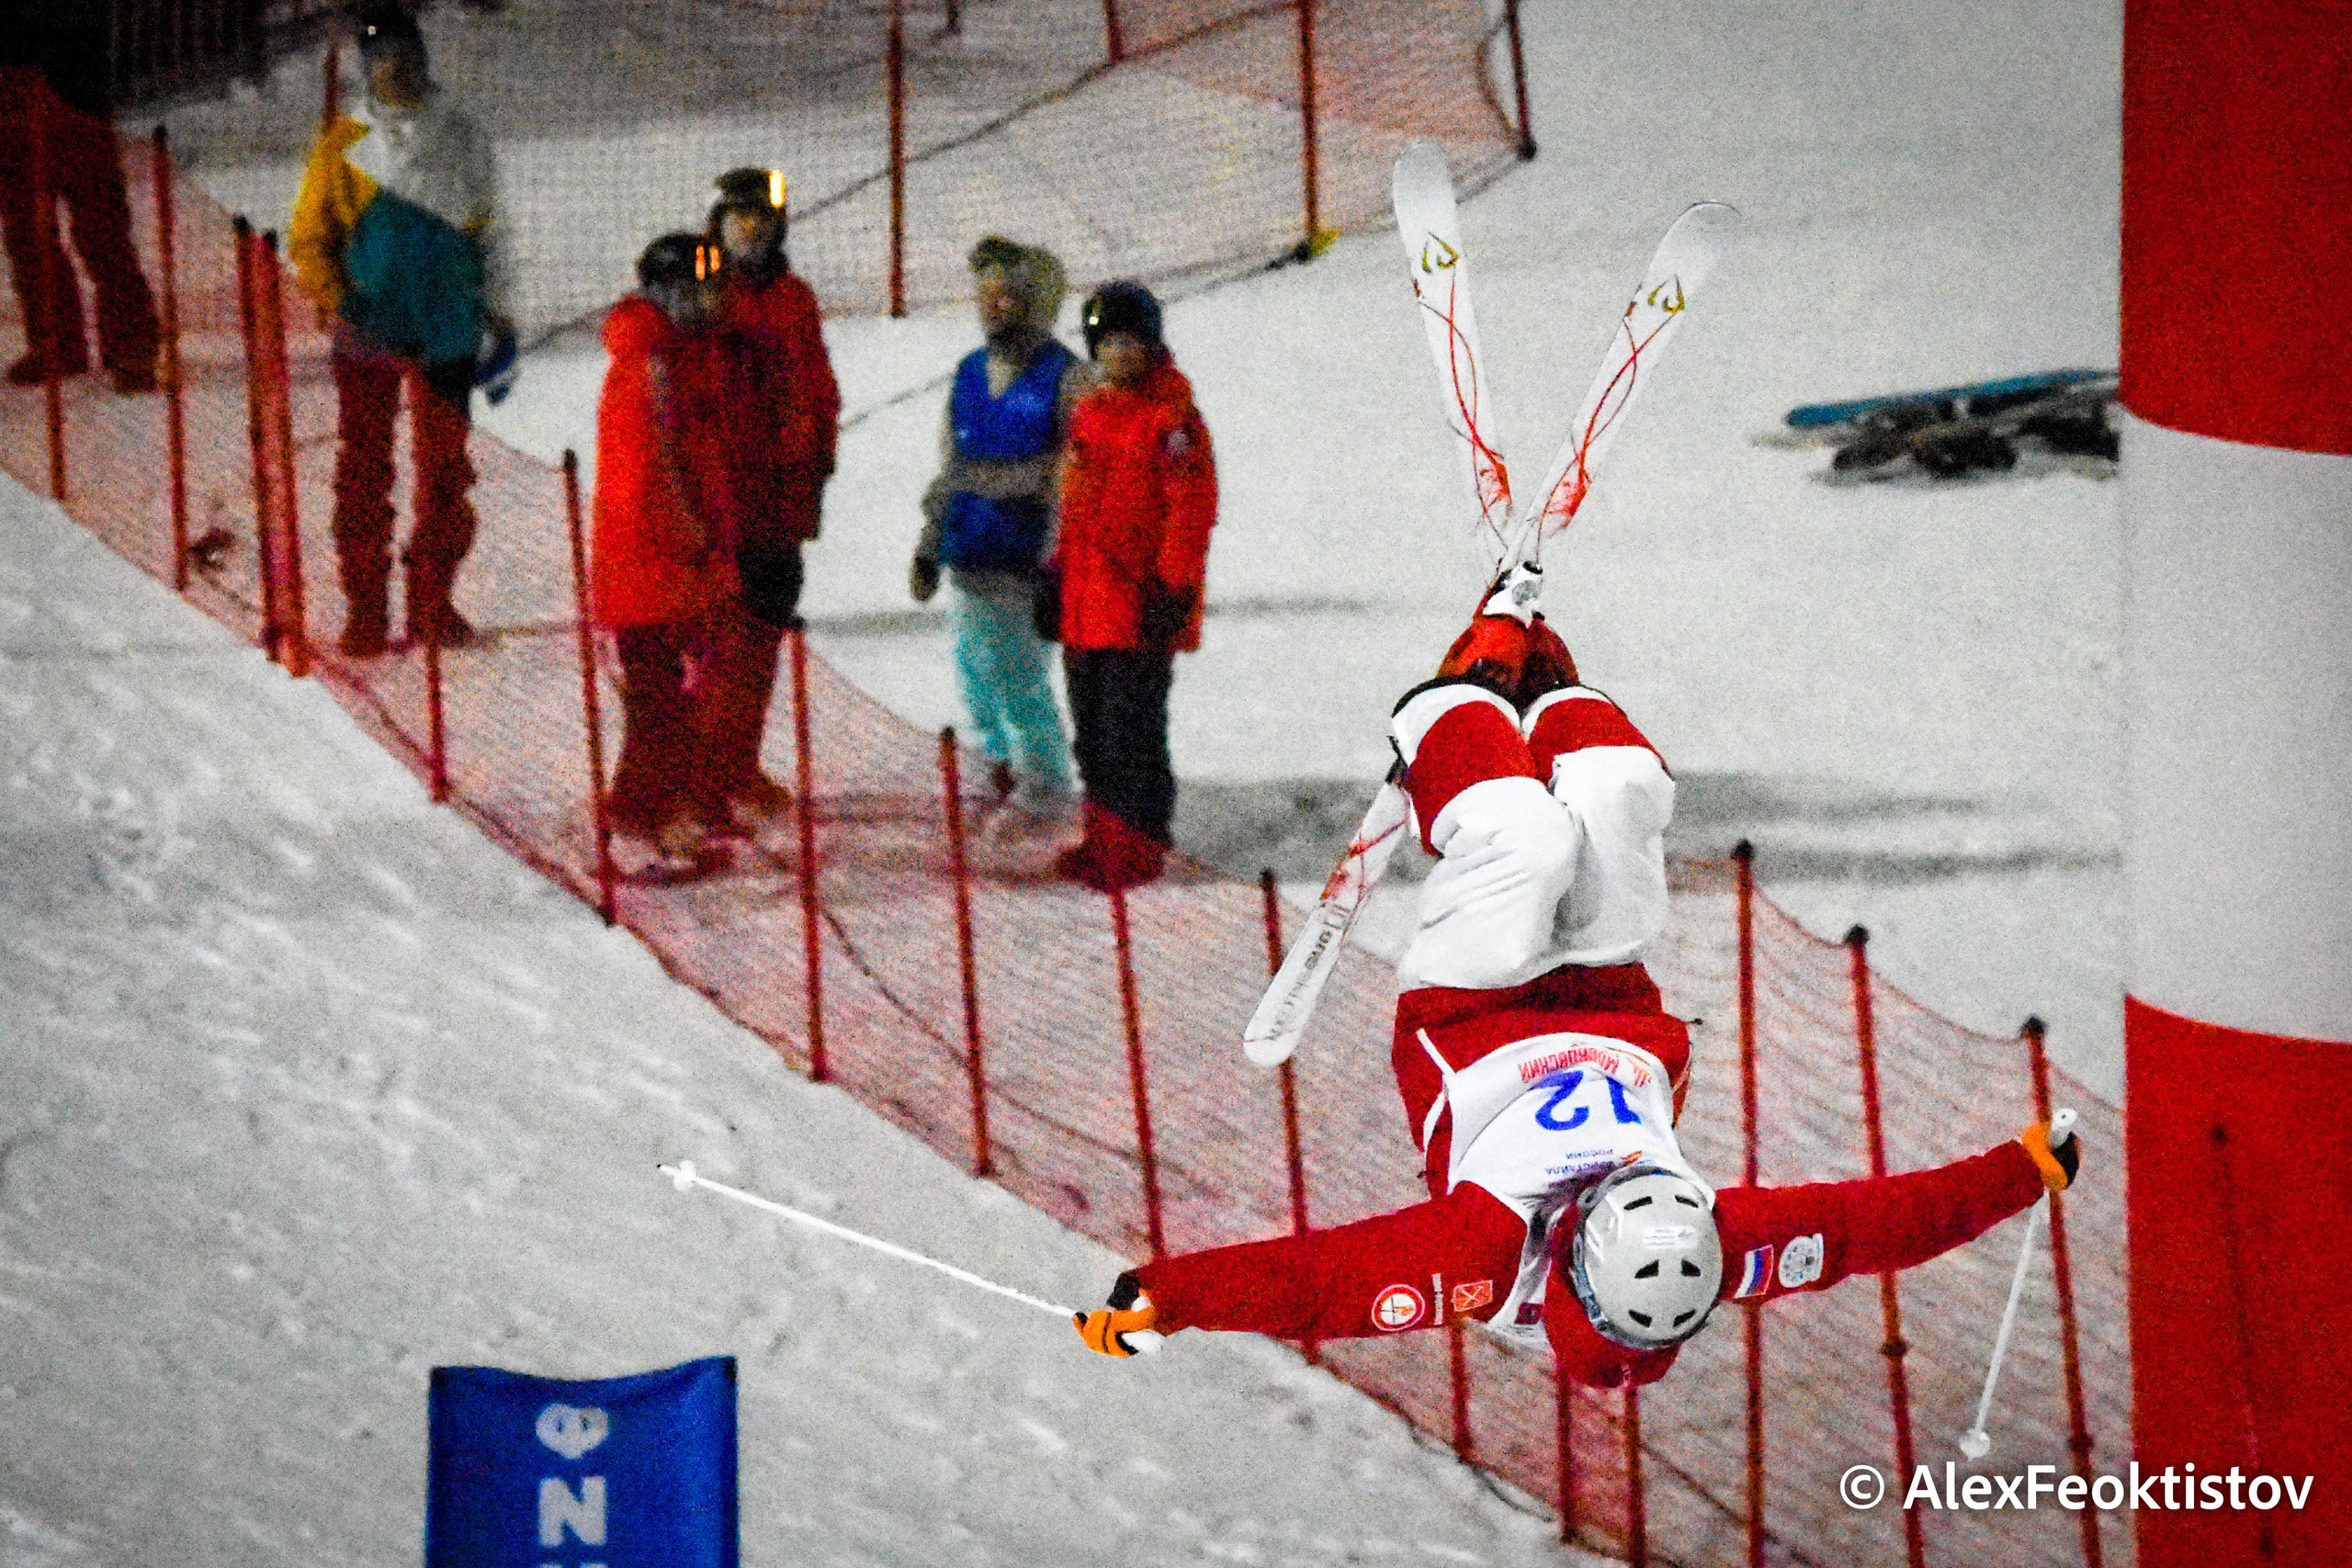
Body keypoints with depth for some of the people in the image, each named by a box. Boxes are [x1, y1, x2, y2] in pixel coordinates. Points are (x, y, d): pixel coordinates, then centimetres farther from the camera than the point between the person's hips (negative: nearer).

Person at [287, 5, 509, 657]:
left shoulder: (460, 140, 9)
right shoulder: (344, 145, 3)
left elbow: (484, 237, 17)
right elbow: (309, 240, 6)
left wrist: (497, 321, 13)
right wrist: (341, 302, -11)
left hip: (445, 330, 1)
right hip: (367, 334, -1)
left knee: (444, 468, 1)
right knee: (364, 469, -1)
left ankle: (432, 603, 11)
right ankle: (365, 611, 4)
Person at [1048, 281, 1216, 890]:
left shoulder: (1173, 417, -10)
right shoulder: (1090, 415, 14)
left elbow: (1192, 508, -13)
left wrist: (1173, 589, -18)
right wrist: (1058, 576, 21)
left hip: (1141, 603, -8)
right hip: (1086, 603, 8)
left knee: (1131, 726, -5)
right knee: (1091, 724, 13)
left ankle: (1136, 848, 3)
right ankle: (1104, 838, 24)